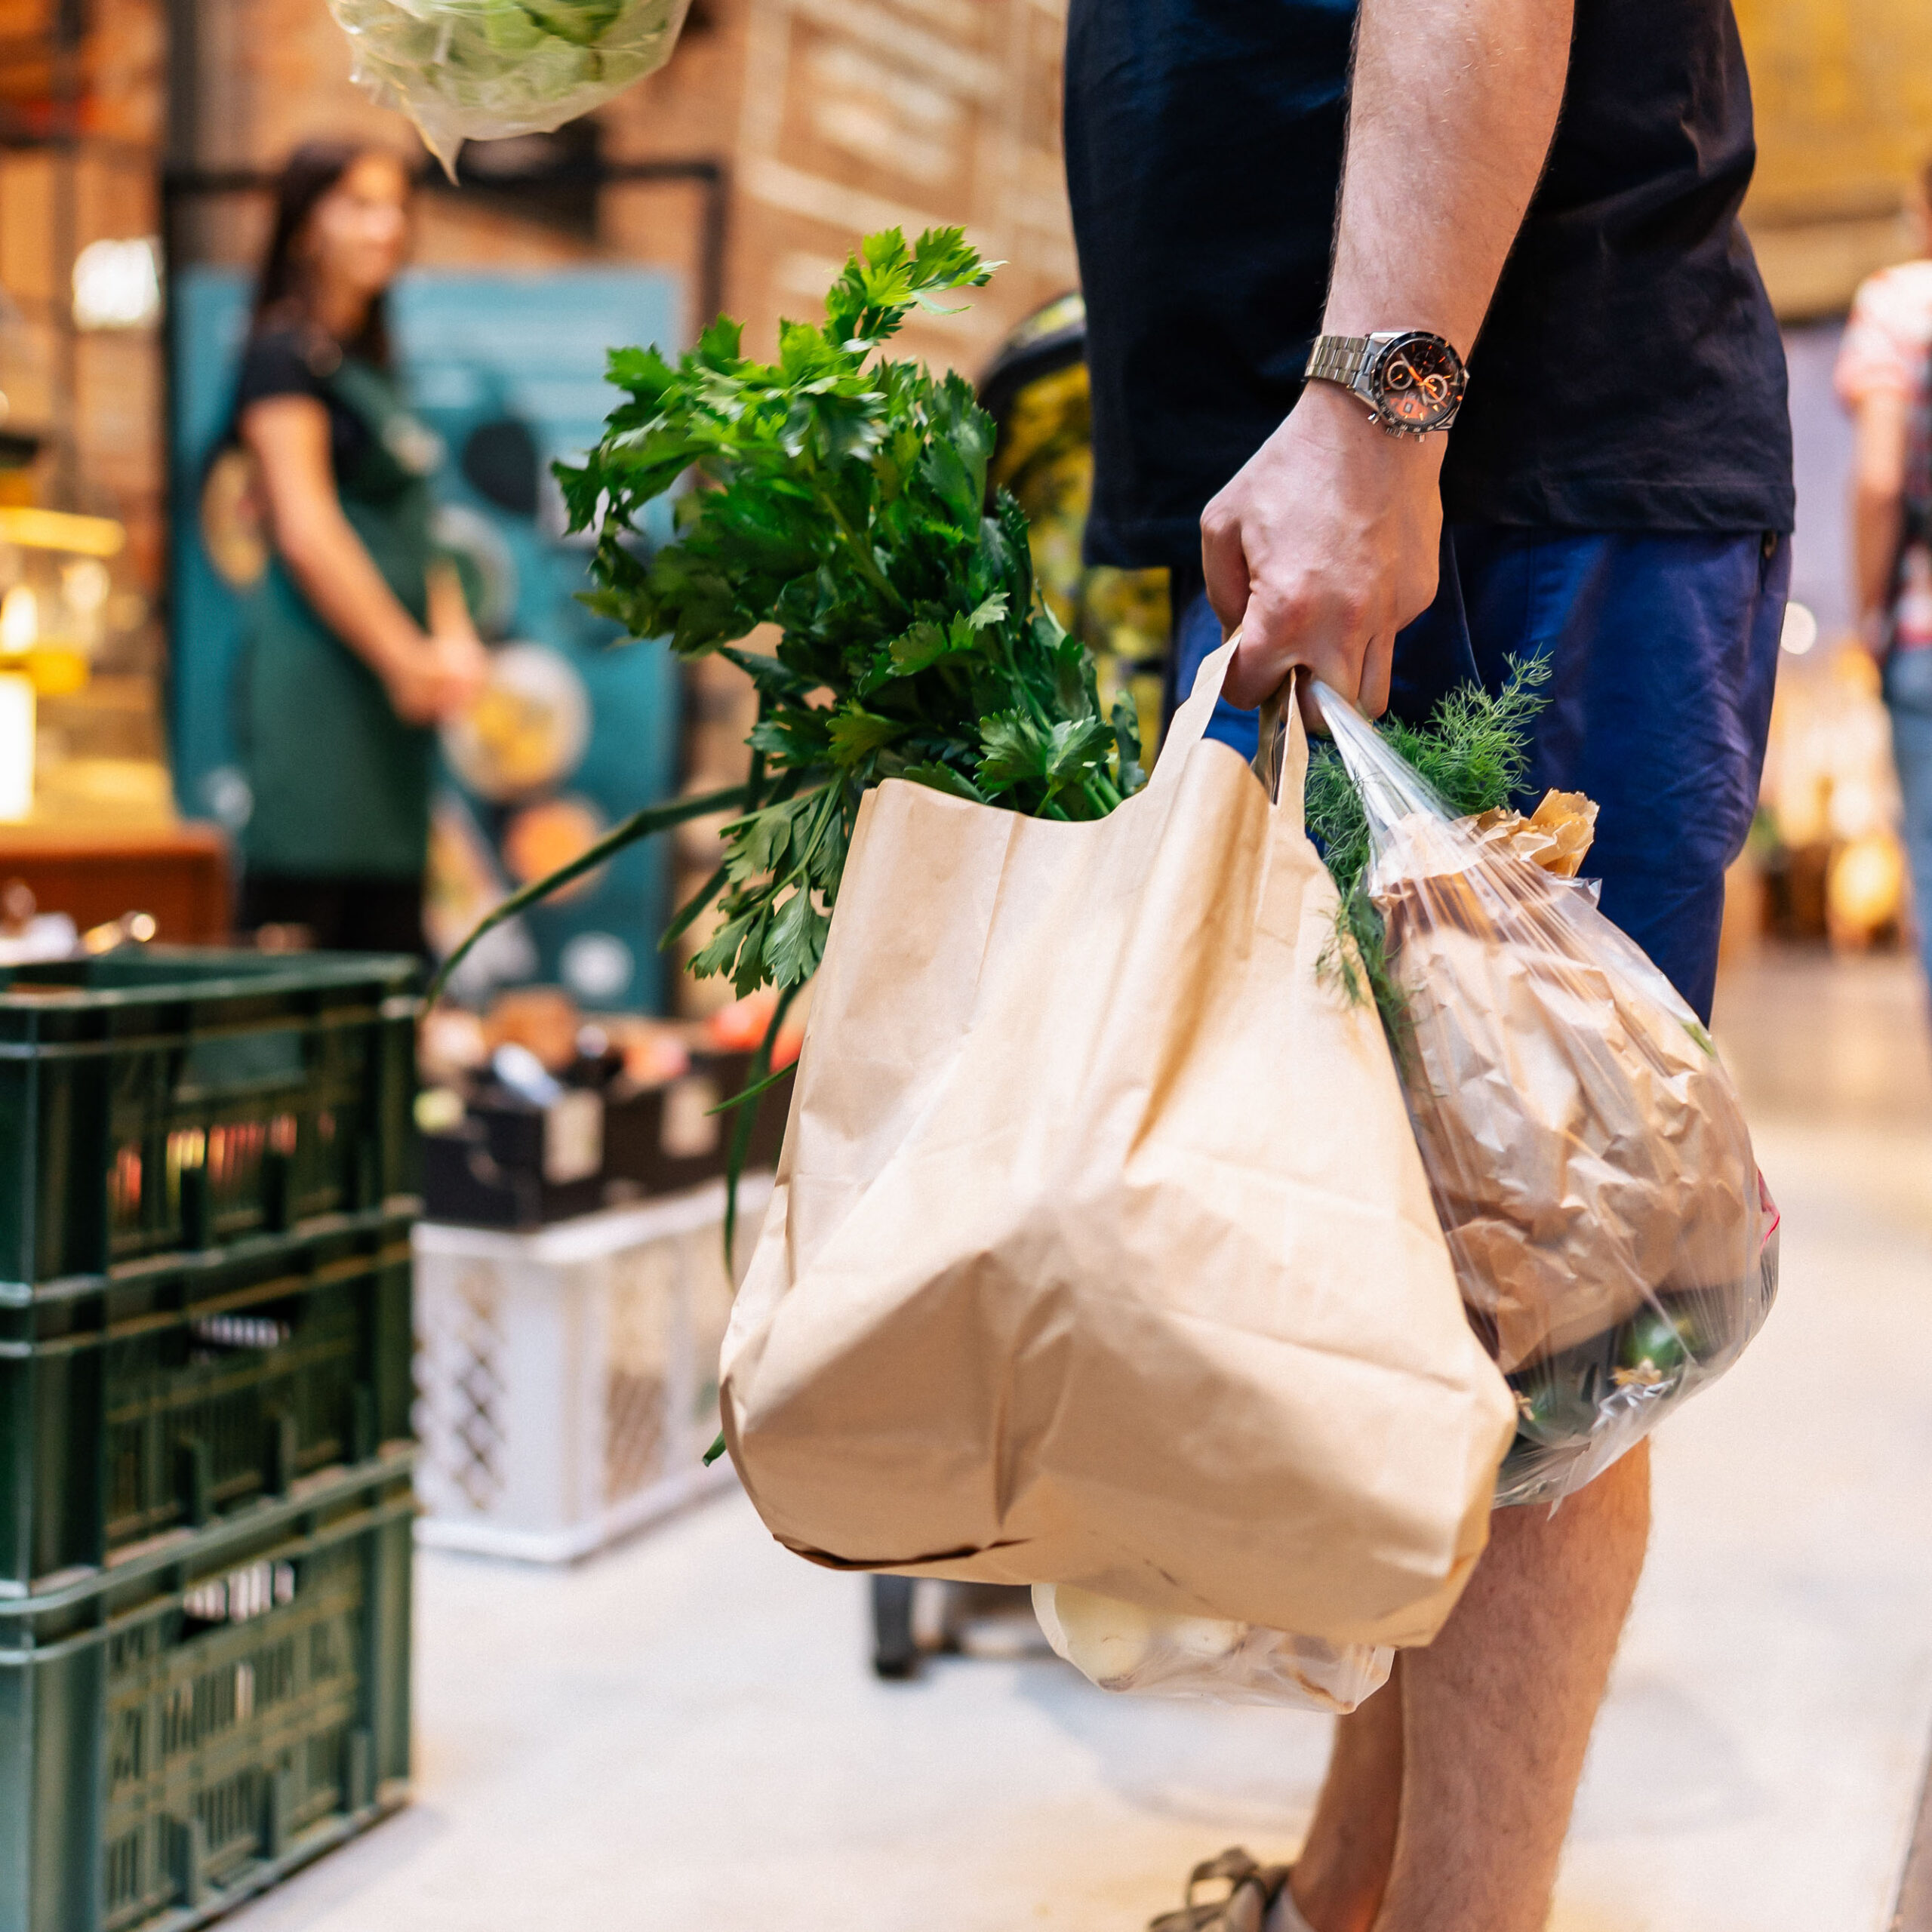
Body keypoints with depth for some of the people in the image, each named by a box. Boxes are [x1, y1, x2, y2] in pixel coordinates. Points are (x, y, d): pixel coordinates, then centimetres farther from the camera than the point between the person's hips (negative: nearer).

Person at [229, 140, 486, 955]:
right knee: (298, 919, -11)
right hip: (316, 676, -9)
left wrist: (453, 641, 3)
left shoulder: (368, 365, 21)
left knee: (390, 933, 6)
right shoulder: (286, 353, -5)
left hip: (395, 693, 9)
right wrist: (407, 659, -12)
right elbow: (306, 534, -13)